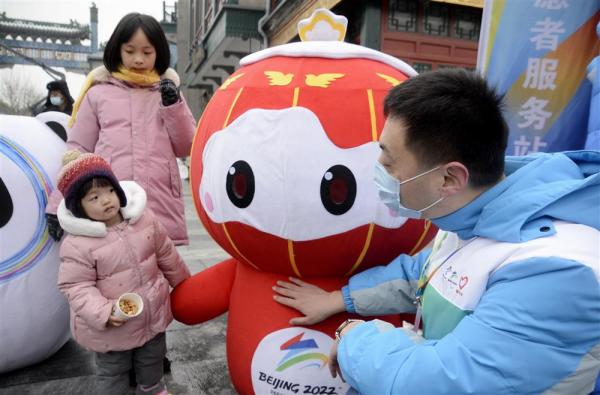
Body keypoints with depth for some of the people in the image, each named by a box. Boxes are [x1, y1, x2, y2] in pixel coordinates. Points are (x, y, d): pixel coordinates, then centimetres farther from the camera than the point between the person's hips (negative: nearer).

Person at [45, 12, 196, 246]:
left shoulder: (167, 90, 12)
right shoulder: (98, 93, 9)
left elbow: (186, 148, 9)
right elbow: (77, 151, 10)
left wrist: (173, 105, -3)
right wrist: (59, 205, 5)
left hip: (161, 210, 1)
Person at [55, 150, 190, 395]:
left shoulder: (144, 219, -10)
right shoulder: (77, 244, -23)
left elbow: (166, 255, 2)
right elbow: (76, 287, -18)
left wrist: (183, 283, 13)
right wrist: (103, 313, -31)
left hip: (152, 313, 5)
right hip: (111, 327, -4)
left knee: (153, 360, 28)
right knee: (112, 373, 19)